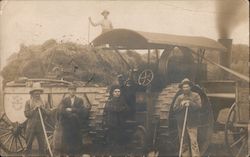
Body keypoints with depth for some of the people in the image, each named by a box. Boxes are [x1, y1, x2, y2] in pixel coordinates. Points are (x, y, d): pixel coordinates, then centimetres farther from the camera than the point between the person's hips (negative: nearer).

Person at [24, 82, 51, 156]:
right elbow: (26, 114, -5)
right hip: (30, 127, -1)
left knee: (42, 145, 0)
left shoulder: (44, 103, 8)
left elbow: (48, 113, 0)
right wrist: (34, 109, -14)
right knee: (29, 144, 5)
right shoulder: (28, 102, 3)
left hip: (40, 126, 1)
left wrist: (42, 108, -15)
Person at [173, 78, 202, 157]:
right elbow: (174, 108, 3)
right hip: (181, 123, 4)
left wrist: (190, 104, -21)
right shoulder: (179, 97, 13)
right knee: (184, 143, 8)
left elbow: (199, 106, -9)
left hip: (192, 124, -3)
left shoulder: (196, 96, 5)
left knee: (194, 142, -11)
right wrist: (181, 105, -13)